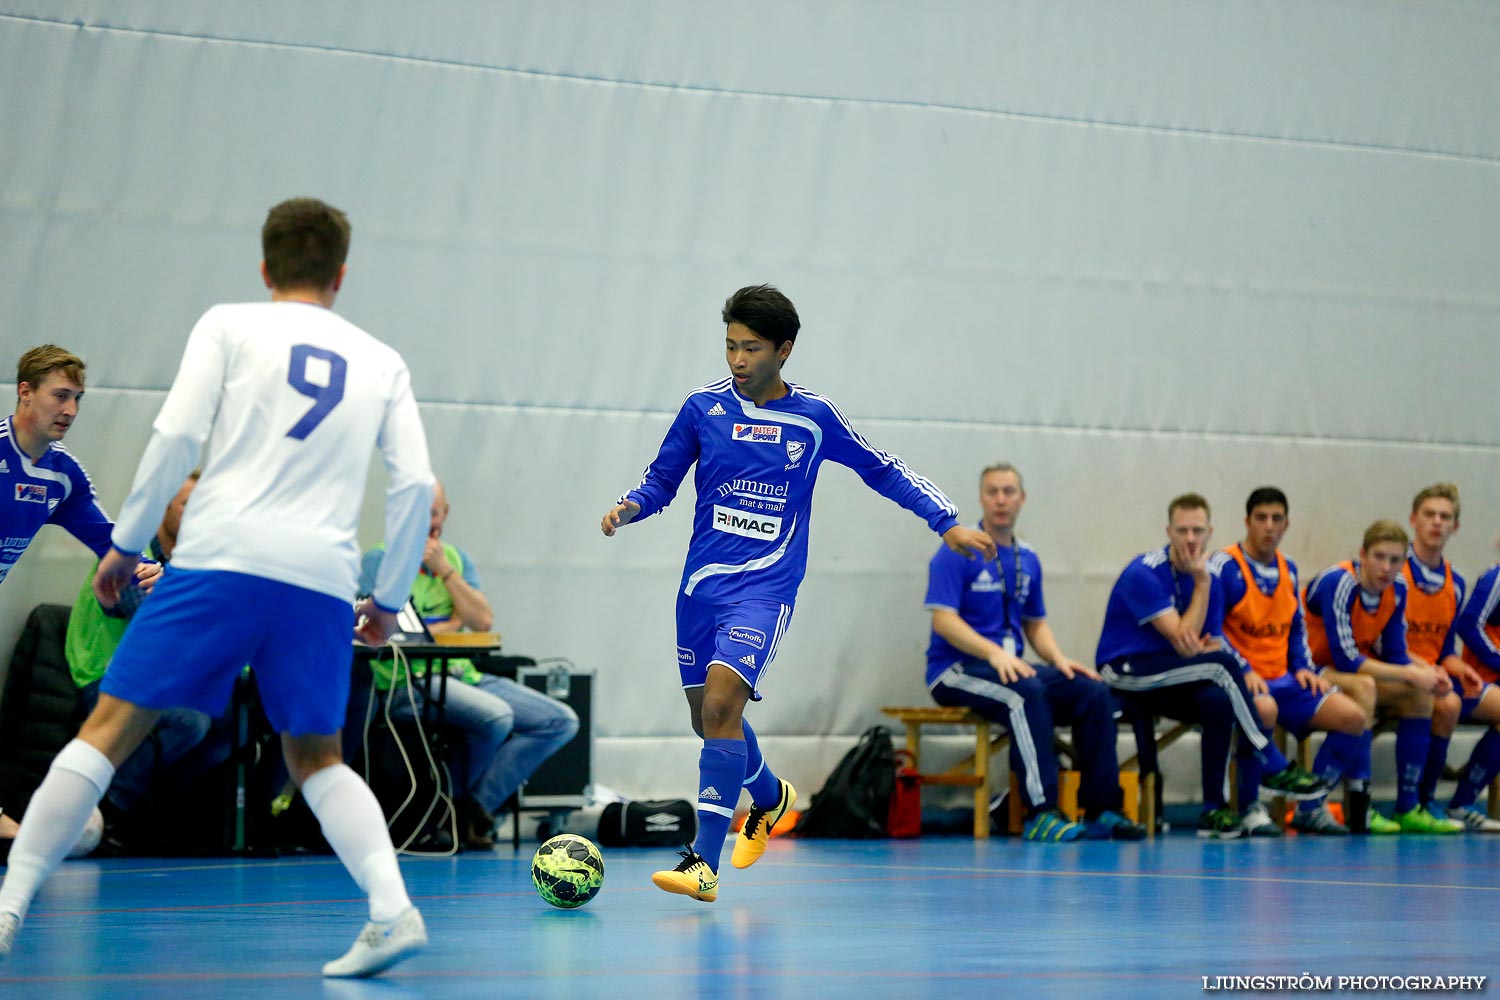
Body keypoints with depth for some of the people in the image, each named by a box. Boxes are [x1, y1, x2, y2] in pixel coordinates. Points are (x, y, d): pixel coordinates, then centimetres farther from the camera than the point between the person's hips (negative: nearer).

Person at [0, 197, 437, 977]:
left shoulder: (228, 327, 9)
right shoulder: (382, 363, 18)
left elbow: (176, 437, -1)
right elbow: (415, 485, 11)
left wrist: (124, 544, 7)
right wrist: (389, 599, 20)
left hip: (220, 560, -3)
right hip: (322, 581, 3)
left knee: (109, 730, 1)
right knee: (316, 758, 17)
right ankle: (392, 909, -4)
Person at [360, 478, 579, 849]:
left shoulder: (457, 558, 18)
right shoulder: (380, 561, 1)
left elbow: (483, 621, 4)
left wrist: (443, 569, -4)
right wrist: (451, 624, -3)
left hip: (464, 675, 7)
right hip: (409, 680, -7)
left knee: (563, 722, -7)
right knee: (496, 716, -33)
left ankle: (476, 807, -13)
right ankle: (455, 808, -6)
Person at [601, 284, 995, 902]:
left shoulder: (814, 418, -1)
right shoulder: (703, 408, 2)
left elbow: (881, 470, 14)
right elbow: (661, 480, 12)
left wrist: (947, 522, 12)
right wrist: (627, 509, -9)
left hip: (766, 587, -4)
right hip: (702, 581, 4)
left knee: (721, 701, -22)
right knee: (708, 714, 13)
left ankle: (705, 864, -21)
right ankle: (770, 798, 46)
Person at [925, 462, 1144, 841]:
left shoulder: (1028, 560, 15)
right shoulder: (958, 552, -7)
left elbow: (1036, 624, 23)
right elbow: (943, 620, -15)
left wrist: (1058, 659, 1)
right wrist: (994, 653, -29)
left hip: (1010, 666, 7)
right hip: (955, 669, -7)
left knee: (1094, 693, -14)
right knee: (1027, 694, -36)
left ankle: (1101, 810, -14)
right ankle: (1041, 815, -38)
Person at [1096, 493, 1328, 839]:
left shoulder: (1209, 577, 6)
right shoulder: (1143, 574, -15)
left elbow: (1213, 643, 4)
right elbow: (1183, 641, -20)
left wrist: (1204, 647, -21)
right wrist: (1202, 583, -15)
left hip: (1169, 680, 6)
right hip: (1125, 673, -6)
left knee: (1219, 703, -28)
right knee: (1223, 665, -26)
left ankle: (1214, 810, -21)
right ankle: (1274, 768, -20)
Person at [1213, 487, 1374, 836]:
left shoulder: (1288, 570, 14)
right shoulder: (1225, 566, -8)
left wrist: (1303, 668, 6)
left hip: (1282, 680, 7)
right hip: (1242, 680, -7)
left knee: (1354, 717, -7)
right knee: (1264, 709, -42)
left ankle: (1311, 808, 4)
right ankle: (1250, 807, -22)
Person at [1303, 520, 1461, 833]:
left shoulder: (1396, 588, -2)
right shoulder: (1339, 583, -26)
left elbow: (1395, 655, 0)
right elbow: (1345, 658, -30)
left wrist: (1427, 674, -22)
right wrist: (1411, 675, -29)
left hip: (1354, 668, 8)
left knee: (1420, 695, -8)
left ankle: (1407, 810, -7)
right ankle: (1358, 809, -33)